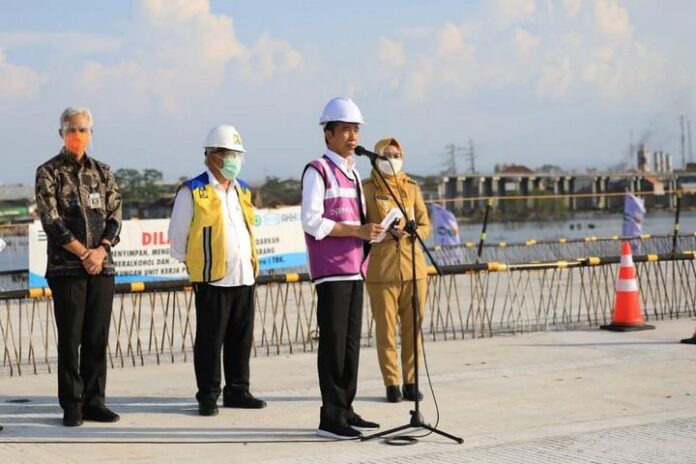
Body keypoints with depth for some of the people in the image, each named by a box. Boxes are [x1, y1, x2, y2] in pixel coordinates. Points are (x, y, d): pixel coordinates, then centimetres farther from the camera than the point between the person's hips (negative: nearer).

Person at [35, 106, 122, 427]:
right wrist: (84, 254, -12)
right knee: (70, 339, -1)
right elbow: (51, 222, -8)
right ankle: (72, 406, 5)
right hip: (66, 268, -4)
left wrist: (101, 249, -10)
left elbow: (115, 216, 7)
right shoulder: (49, 173, -1)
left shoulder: (103, 172, 12)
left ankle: (94, 401, 14)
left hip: (102, 266, 4)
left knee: (98, 338, 6)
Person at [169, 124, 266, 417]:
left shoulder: (242, 190, 14)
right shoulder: (193, 192, -6)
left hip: (245, 277, 6)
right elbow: (177, 234, 0)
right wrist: (194, 264, 6)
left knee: (241, 338, 10)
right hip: (212, 280, -6)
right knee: (210, 340, 0)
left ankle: (237, 392, 20)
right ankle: (208, 396, 8)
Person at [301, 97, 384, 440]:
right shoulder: (318, 171, -7)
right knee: (333, 342, -7)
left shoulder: (352, 172, 19)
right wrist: (357, 230, -18)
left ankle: (345, 410, 18)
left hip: (353, 269, 8)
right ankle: (331, 418, -4)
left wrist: (371, 229, 6)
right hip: (331, 270, -8)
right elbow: (312, 222, -15)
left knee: (351, 342, 10)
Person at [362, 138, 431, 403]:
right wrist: (386, 232, -14)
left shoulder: (411, 187, 12)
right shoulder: (366, 189, 2)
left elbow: (425, 225, 12)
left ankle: (411, 382, 13)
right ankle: (391, 384, 7)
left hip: (413, 266, 3)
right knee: (386, 329, -1)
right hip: (381, 269, -3)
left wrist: (408, 232, -9)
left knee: (413, 328, 4)